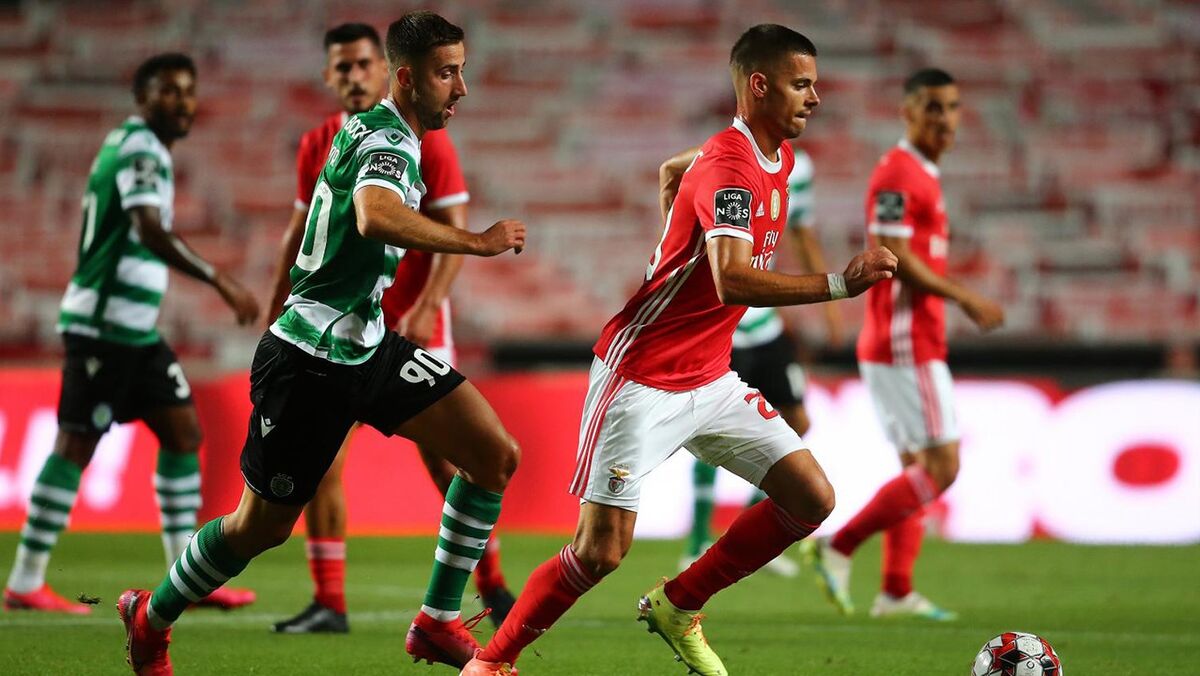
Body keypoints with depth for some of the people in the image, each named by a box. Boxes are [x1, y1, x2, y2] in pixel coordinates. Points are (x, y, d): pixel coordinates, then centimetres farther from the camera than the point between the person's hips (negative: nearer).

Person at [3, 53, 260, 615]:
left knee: (183, 433, 8)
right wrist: (222, 283, -33)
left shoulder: (139, 147, 17)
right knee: (76, 444, -7)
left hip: (135, 329, 10)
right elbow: (150, 230, -28)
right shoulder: (139, 148, -13)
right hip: (103, 322, -10)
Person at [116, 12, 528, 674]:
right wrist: (478, 241, -38)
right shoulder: (385, 140, -21)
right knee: (264, 525, 4)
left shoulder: (397, 138, 11)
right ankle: (150, 618, 29)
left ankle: (438, 623, 4)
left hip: (368, 346, 9)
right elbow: (375, 217, -43)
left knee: (496, 455, -4)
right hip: (309, 362, -9)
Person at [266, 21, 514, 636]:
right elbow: (300, 234, 16)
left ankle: (494, 590, 11)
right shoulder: (316, 146, 6)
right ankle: (328, 604, 2)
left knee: (446, 460, -3)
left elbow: (456, 233, -9)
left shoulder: (424, 139, -6)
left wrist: (425, 310, -21)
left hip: (412, 324, -4)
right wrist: (277, 313, 11)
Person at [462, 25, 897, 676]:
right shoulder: (729, 166, -22)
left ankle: (677, 606, 14)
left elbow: (676, 172, 27)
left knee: (812, 498, 0)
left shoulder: (779, 157, 7)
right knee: (602, 550, -11)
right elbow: (734, 281, -38)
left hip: (710, 379, 9)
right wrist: (839, 284, -41)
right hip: (641, 380, -9)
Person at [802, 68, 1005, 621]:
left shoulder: (921, 176, 18)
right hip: (905, 347, -10)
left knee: (918, 468, 11)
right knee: (941, 467, -10)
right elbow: (894, 259, -20)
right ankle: (837, 548, -9)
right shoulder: (896, 172, -13)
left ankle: (896, 591, 11)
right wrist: (965, 300, -17)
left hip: (914, 344, 10)